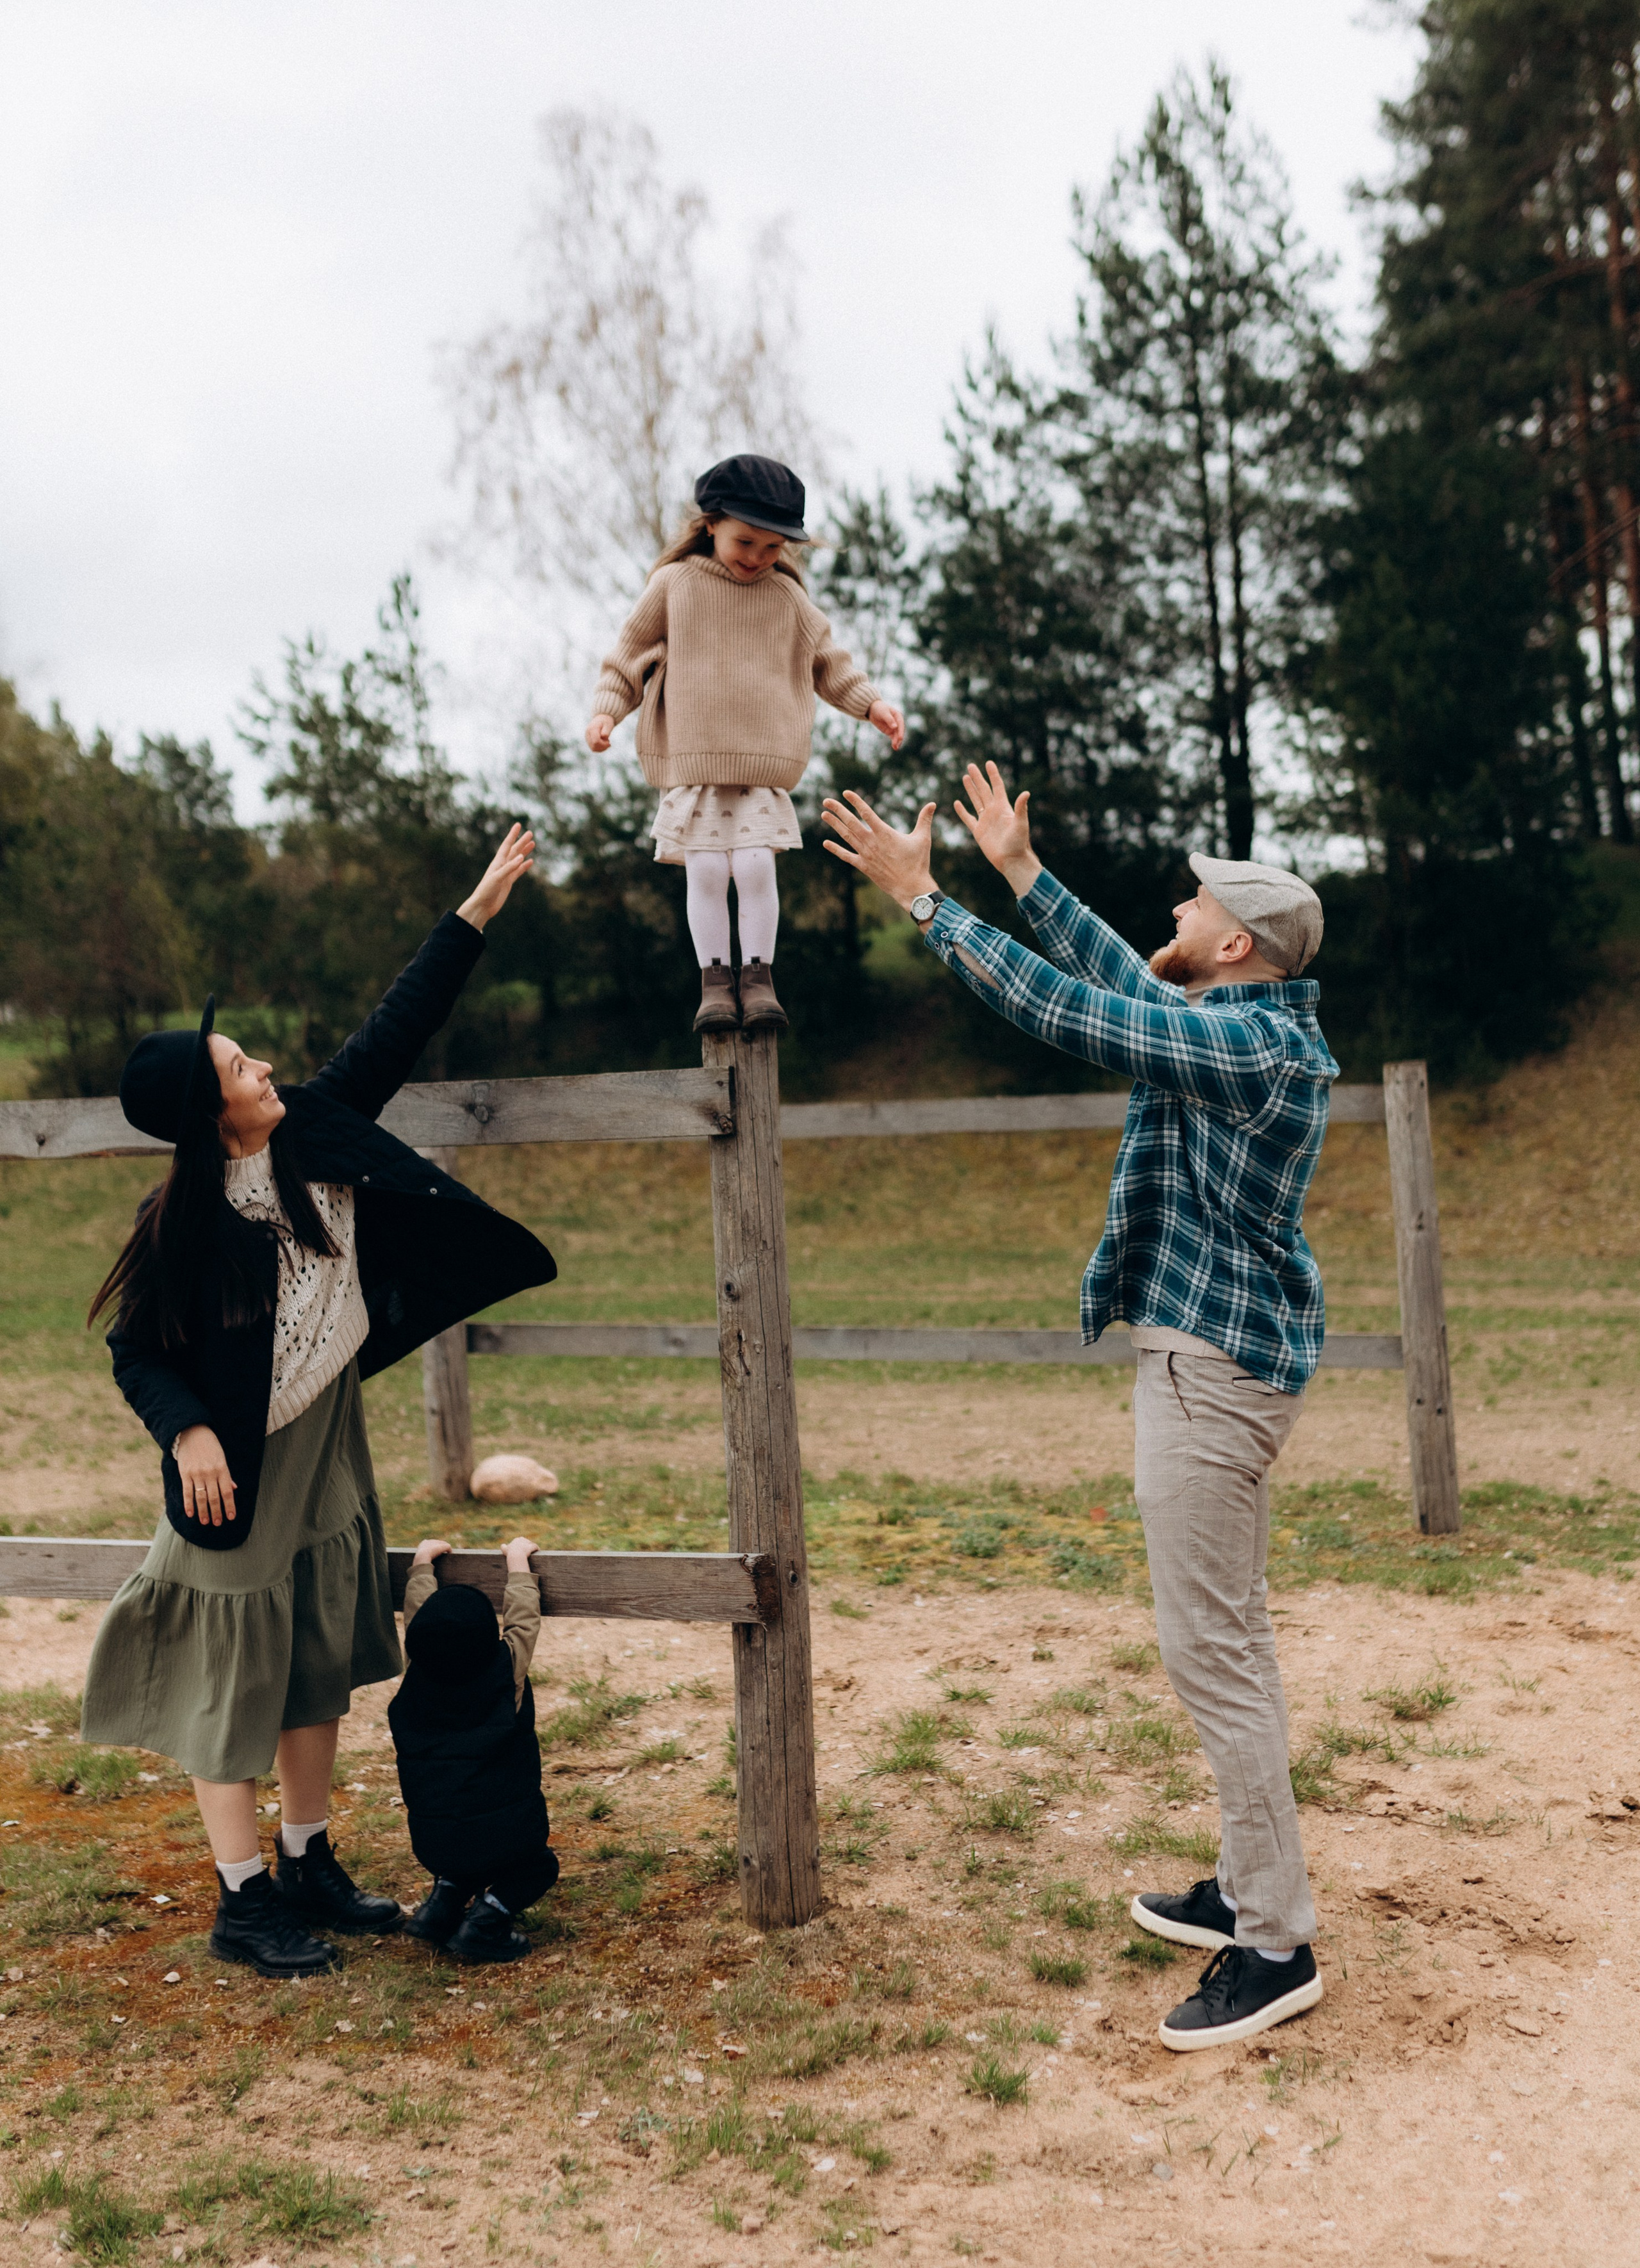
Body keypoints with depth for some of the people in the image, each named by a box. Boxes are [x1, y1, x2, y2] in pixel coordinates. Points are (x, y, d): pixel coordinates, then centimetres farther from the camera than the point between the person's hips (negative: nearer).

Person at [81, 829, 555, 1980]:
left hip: (328, 1442, 7)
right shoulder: (181, 1221, -18)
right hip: (238, 1464, -7)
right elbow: (136, 1350, -10)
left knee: (320, 1666, 15)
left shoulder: (314, 1136, -4)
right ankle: (244, 1901, 16)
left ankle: (311, 1867, 29)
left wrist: (478, 911, -1)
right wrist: (187, 1431, -27)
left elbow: (397, 1031, -1)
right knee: (234, 1678, 4)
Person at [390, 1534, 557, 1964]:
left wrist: (423, 1560, 30)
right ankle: (485, 1919, 1)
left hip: (431, 1844, 5)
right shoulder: (507, 1671, -8)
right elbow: (523, 1615, 7)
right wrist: (518, 1559, 22)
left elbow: (416, 1611, 15)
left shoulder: (417, 1677, 0)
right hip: (503, 1835, -5)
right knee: (539, 1865, 23)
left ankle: (442, 1903, 14)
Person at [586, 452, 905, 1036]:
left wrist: (872, 704, 7)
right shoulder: (674, 584, 3)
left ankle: (759, 975, 0)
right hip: (690, 762, -1)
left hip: (762, 766, 1)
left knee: (755, 867, -11)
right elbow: (633, 651, 9)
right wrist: (606, 710, -3)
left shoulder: (786, 597, 8)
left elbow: (826, 660, 18)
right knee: (706, 872, -7)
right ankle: (715, 980, 3)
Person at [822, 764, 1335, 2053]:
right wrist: (1022, 871, 27)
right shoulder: (1262, 1026, 10)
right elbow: (1123, 980, 23)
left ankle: (1277, 1947, 3)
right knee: (1232, 1638, 17)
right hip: (1229, 1357, 11)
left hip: (1211, 1367, -11)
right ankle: (1255, 1889, 29)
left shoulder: (1244, 1044, -20)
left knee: (1211, 1649, -6)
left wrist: (925, 897, -13)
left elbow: (1066, 1010, -21)